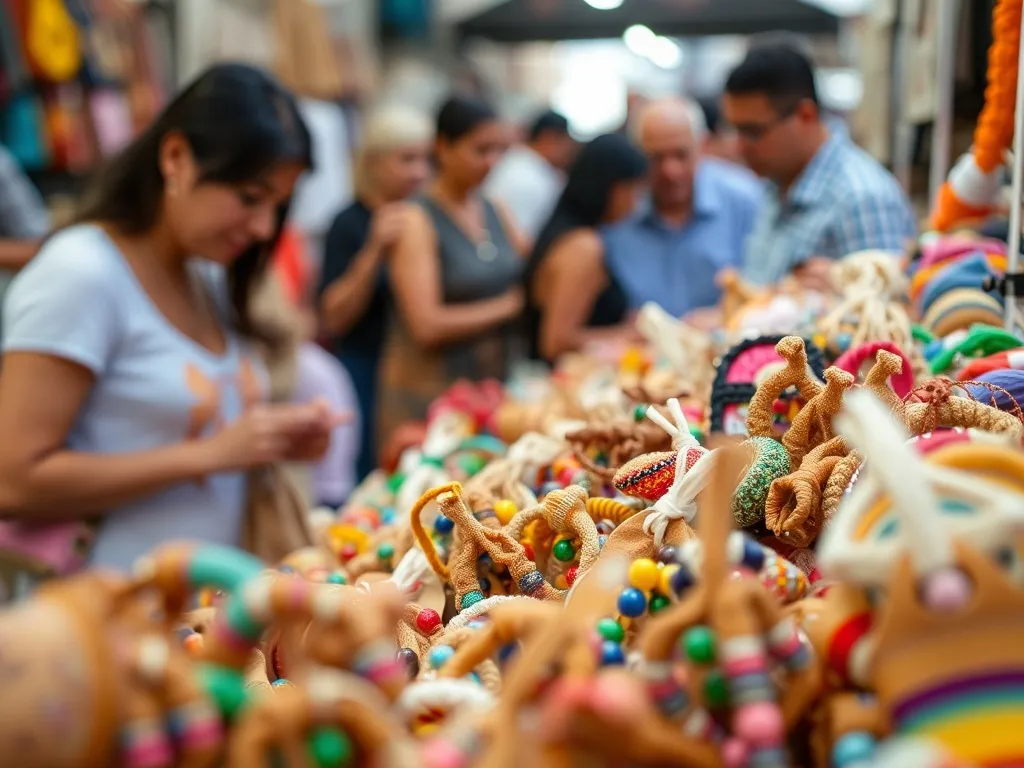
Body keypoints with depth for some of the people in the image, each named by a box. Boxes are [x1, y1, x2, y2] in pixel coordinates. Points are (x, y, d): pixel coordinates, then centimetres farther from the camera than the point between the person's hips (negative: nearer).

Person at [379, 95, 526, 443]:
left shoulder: (496, 213, 11)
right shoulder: (416, 222, -9)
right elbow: (427, 325, -16)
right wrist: (508, 306, -8)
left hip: (497, 387, 6)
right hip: (430, 391, -6)